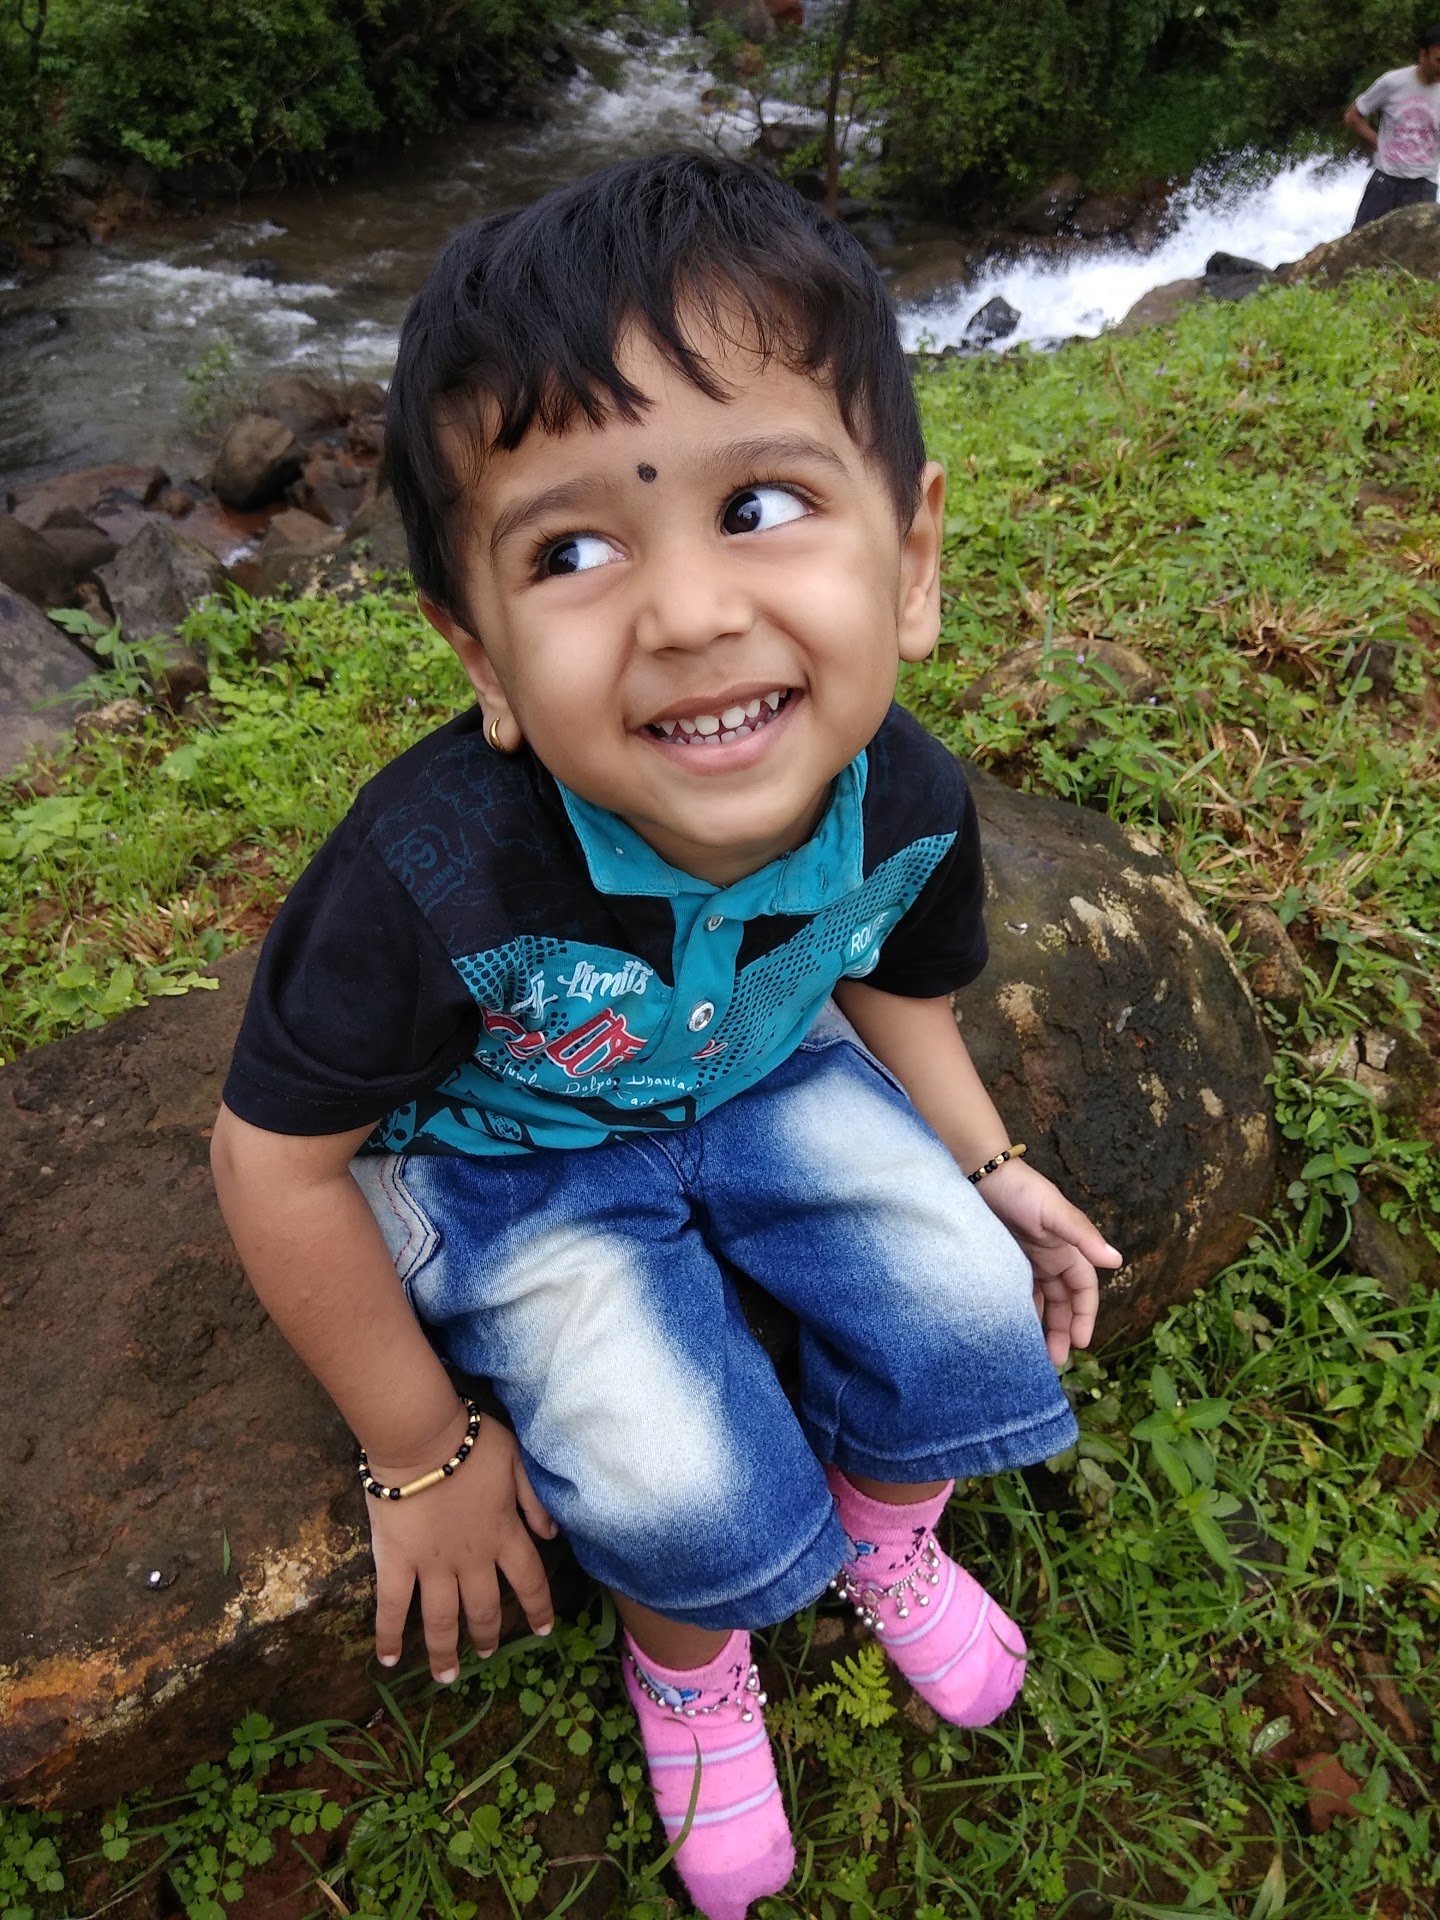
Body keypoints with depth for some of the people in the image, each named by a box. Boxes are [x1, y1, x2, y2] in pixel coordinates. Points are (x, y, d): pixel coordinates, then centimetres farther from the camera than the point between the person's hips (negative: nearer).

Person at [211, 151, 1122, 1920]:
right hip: (514, 1155, -3)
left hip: (762, 1080, 4)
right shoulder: (437, 878, -37)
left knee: (971, 1301, -10)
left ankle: (886, 1536, 26)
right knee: (685, 1488, -19)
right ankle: (688, 1665, 21)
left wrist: (985, 1165, -6)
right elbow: (277, 1159, -21)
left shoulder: (907, 798, -22)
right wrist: (421, 1453, -12)